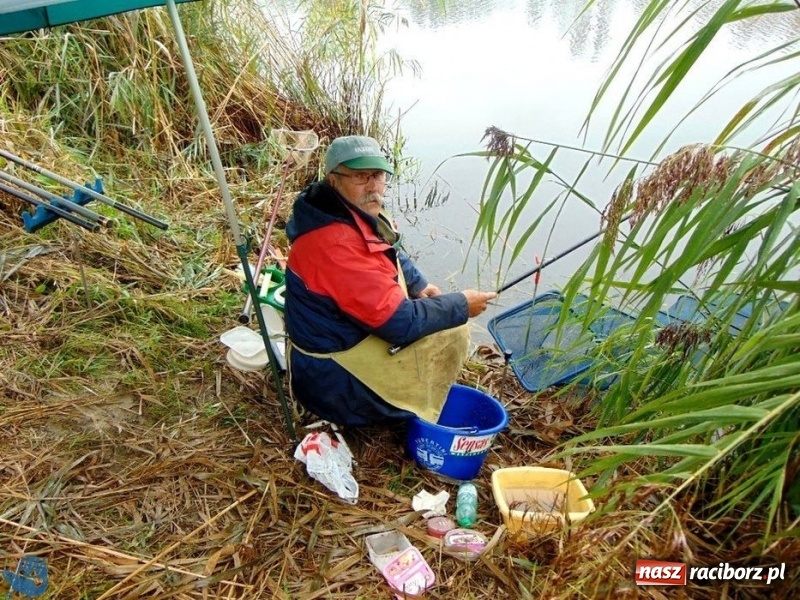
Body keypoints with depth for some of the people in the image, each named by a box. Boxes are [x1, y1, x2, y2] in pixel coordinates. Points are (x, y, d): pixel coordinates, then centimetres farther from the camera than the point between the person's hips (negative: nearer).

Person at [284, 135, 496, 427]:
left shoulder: (356, 215, -1)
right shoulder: (335, 242, -31)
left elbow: (392, 254, 19)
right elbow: (398, 322, -28)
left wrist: (419, 285, 2)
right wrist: (461, 305, -16)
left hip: (345, 335, 10)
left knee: (445, 314, 18)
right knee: (452, 330, -9)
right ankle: (413, 413, 9)